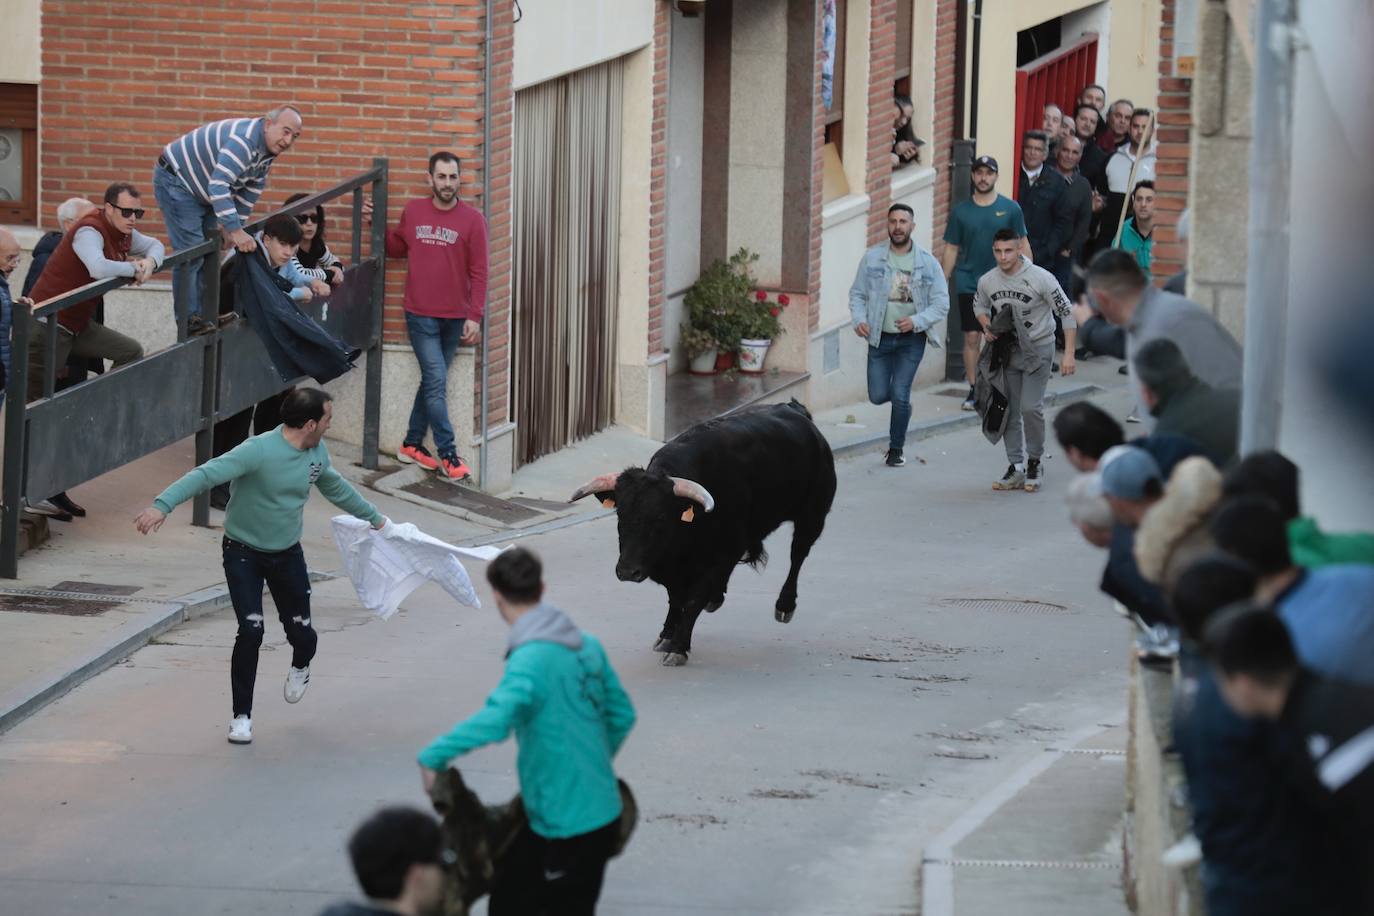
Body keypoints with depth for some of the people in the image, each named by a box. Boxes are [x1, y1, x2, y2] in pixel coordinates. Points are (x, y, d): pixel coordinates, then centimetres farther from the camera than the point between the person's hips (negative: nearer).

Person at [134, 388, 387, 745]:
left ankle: (300, 666, 45)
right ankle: (242, 716, 2)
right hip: (244, 552, -5)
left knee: (301, 632, 6)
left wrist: (375, 519, 30)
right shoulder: (259, 451, -26)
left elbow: (336, 488, 17)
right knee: (251, 631, -15)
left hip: (287, 554, 5)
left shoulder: (317, 453, -4)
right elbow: (206, 474, -34)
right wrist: (162, 505, -45)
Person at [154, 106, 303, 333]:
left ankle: (206, 312, 20)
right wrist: (235, 230, -44)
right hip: (176, 181, -10)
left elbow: (250, 193, 8)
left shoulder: (267, 148, -1)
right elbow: (219, 185, -43)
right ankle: (189, 318, -9)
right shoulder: (245, 141, -34)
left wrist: (232, 227, 3)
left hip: (202, 191, 10)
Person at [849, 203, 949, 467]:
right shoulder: (873, 258, 2)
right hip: (879, 337, 2)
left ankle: (896, 449, 9)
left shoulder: (928, 263, -1)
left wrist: (917, 321, -17)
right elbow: (857, 294, 7)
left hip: (911, 339, -2)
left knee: (900, 395, -9)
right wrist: (859, 319, -12)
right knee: (878, 396, -1)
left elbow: (941, 304, -1)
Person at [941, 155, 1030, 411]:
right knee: (971, 337, -1)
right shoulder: (960, 211, 4)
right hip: (969, 283, 1)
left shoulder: (1010, 209, 1)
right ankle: (973, 390, 6)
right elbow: (951, 249, 8)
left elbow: (1022, 245, 5)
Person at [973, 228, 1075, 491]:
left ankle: (1035, 462, 4)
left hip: (1038, 348, -5)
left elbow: (1066, 312, -13)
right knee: (1008, 410, 5)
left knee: (1030, 407, -14)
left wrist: (1069, 353, -17)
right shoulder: (987, 281, -5)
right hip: (1008, 349, 5)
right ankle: (1016, 468, 14)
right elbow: (980, 305, 18)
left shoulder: (1041, 278, -19)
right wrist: (987, 327, -4)